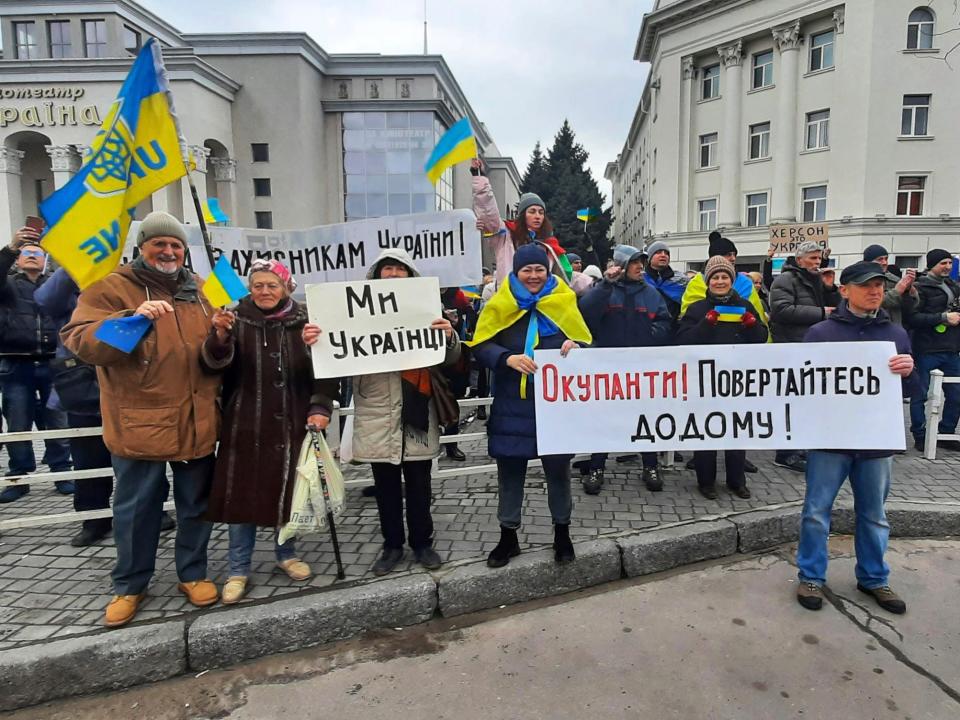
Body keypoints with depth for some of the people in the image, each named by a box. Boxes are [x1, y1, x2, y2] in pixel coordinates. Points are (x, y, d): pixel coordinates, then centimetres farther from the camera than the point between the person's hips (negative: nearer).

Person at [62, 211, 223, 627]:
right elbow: (78, 340, -16)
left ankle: (192, 573, 33)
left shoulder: (199, 290, 10)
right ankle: (129, 585, 31)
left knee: (196, 505, 14)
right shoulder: (112, 289, -3)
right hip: (140, 423, -3)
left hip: (196, 421, 4)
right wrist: (132, 318, -31)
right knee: (136, 509, 11)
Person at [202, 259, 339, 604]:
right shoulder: (237, 319, -3)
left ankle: (286, 554, 33)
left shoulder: (302, 321, -2)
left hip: (291, 422, 1)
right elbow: (216, 361, -16)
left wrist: (320, 408, -9)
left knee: (288, 490, 12)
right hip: (245, 424, -1)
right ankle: (238, 569, 20)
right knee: (242, 494, 5)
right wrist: (220, 336, -37)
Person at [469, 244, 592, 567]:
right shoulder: (501, 305, 2)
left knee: (558, 467, 9)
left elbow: (586, 343, 3)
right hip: (512, 404, 0)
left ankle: (562, 532, 29)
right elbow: (481, 346, -6)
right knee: (510, 468, 8)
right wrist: (508, 359, -24)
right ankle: (508, 536, 24)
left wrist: (573, 345, -20)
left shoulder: (563, 301, 5)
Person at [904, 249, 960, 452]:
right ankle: (920, 437, 12)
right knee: (920, 395, 2)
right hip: (927, 350, -7)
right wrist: (944, 317, -17)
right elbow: (910, 317, -18)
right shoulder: (921, 287, -8)